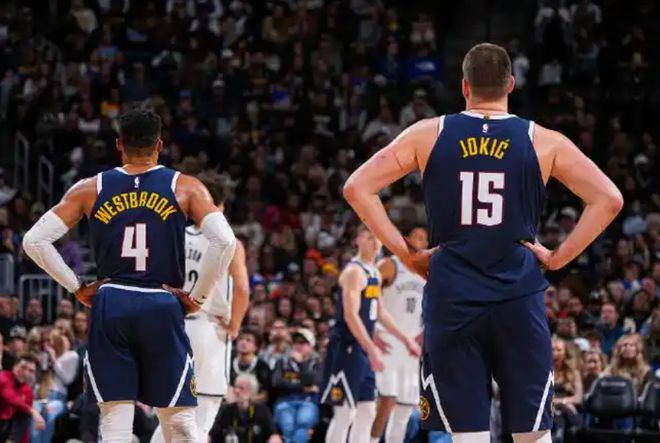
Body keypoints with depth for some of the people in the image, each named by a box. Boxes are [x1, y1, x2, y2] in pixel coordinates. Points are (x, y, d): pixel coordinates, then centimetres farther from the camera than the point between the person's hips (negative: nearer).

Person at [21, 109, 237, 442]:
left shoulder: (90, 189, 7)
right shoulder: (184, 188, 3)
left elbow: (34, 241, 2)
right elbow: (224, 241, -11)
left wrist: (75, 287, 9)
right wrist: (198, 296, -1)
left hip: (111, 306, 1)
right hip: (163, 306, -1)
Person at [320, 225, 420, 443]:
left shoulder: (375, 273, 16)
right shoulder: (354, 271, -14)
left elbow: (380, 312, 25)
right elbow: (351, 315, -22)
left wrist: (405, 339, 23)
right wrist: (372, 349, -27)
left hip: (362, 350, 10)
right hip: (346, 348, -10)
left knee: (367, 412, 9)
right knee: (344, 413, -9)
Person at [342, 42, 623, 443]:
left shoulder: (428, 135, 4)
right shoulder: (544, 142, 2)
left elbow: (357, 188, 2)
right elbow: (609, 199, -4)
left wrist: (407, 253, 4)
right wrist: (558, 257, 2)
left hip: (451, 299, 1)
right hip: (518, 298, 0)